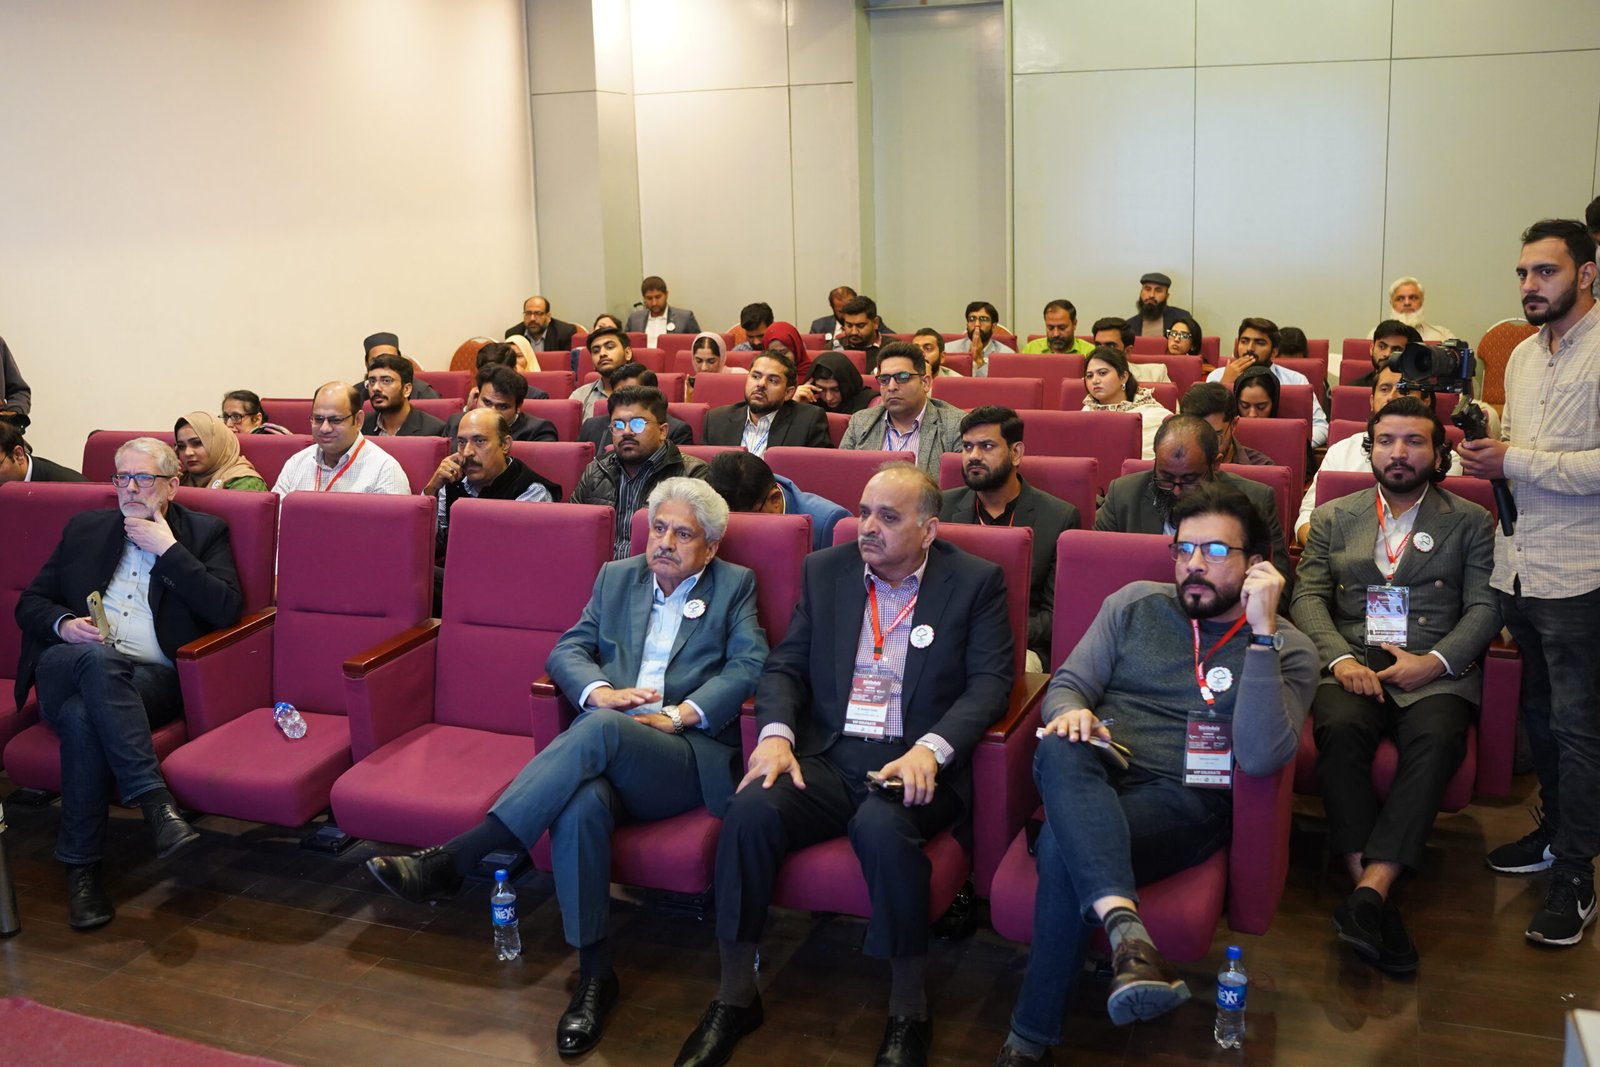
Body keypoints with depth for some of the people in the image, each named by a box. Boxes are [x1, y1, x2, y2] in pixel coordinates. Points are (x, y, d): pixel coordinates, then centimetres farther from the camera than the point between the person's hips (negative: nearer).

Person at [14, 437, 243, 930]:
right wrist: (63, 625, -3)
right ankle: (155, 801, -39)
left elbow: (227, 610, -6)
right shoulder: (85, 528, 21)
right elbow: (30, 603, 21)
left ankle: (81, 867, -28)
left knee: (84, 714, -35)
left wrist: (168, 550, -7)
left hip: (151, 680, -2)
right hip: (67, 666, 2)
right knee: (98, 658, -36)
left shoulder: (204, 533, 10)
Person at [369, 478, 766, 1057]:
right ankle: (595, 973, -25)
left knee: (599, 728, -36)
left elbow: (750, 666, -2)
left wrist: (680, 714, -14)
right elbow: (567, 650, 13)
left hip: (689, 755, -3)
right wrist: (600, 690, -10)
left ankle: (451, 861, -35)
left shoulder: (735, 586, 12)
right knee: (581, 801, -35)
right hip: (610, 750, 3)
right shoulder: (616, 578, 22)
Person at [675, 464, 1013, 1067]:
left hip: (915, 764, -3)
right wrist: (776, 733, -8)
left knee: (882, 825, -36)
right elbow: (785, 666, 12)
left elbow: (990, 682, -4)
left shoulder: (975, 582, 4)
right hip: (827, 756, 3)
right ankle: (735, 998, -8)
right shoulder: (825, 571, 14)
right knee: (750, 810, -26)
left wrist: (930, 750, -20)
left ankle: (908, 1014, -14)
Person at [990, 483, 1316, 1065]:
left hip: (1185, 800, -3)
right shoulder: (1134, 604, 15)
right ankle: (1126, 928, -49)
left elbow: (1259, 757, -14)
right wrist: (1070, 711, -15)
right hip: (1092, 782, 3)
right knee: (1059, 750, -35)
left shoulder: (1287, 650, 3)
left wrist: (1262, 633, -17)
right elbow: (1067, 684, 11)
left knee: (1064, 846, -33)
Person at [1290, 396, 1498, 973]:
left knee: (1436, 737, -34)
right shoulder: (1332, 518, 18)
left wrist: (1435, 661, -12)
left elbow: (1485, 608, 5)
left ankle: (1370, 893, -38)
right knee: (1341, 727, -33)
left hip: (1436, 670, 0)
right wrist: (1340, 658, -11)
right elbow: (1308, 597, 8)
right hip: (1351, 661, 1)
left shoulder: (1471, 523, 15)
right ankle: (1374, 898, -31)